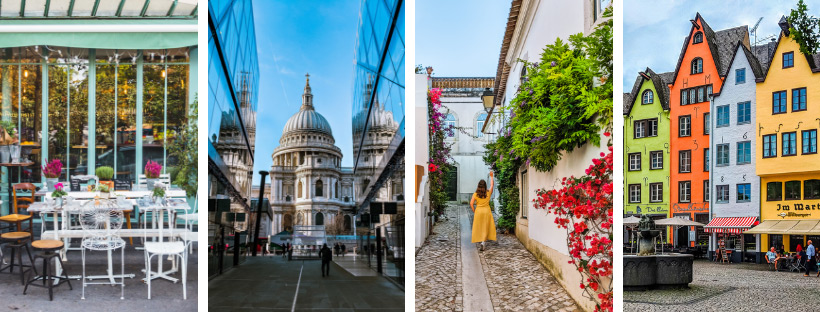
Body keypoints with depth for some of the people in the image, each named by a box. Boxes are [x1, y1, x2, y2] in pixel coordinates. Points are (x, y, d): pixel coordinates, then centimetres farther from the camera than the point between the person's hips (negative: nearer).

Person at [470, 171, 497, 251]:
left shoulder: (475, 194, -4)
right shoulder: (488, 193, -2)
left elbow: (471, 203, -9)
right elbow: (492, 184, 15)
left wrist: (474, 211, 4)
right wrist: (491, 176, 27)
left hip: (478, 211, 0)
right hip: (487, 211, 0)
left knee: (479, 227, 12)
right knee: (486, 228, 4)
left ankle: (480, 240, 15)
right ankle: (483, 241, -9)